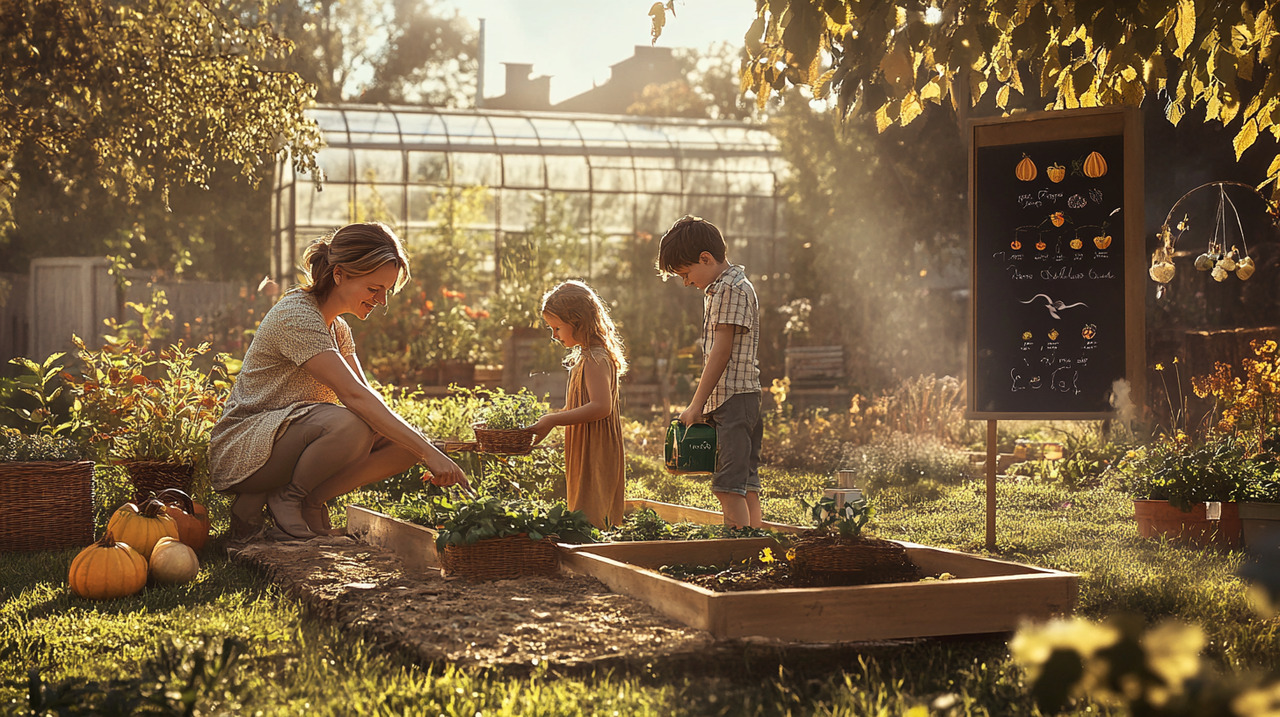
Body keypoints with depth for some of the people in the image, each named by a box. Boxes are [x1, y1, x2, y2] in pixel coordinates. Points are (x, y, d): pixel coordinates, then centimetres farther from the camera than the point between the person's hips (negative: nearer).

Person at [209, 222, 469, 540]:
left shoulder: (338, 328, 11)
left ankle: (309, 500, -4)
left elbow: (366, 396, 5)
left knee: (404, 440, -9)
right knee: (350, 424, -36)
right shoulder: (297, 316, -20)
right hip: (239, 451, -9)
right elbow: (355, 397, -29)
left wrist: (419, 447, -15)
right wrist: (429, 453, -34)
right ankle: (287, 499, -13)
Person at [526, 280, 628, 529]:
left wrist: (553, 420, -23)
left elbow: (601, 406, -26)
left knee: (590, 521, -12)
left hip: (595, 456, -10)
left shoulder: (596, 359, -14)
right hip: (583, 455, 10)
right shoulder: (584, 357, 16)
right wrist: (546, 419, 16)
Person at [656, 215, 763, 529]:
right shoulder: (717, 290, 20)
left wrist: (696, 405, -13)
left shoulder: (733, 288, -11)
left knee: (728, 485, -14)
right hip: (738, 399, 10)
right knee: (746, 484, 9)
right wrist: (701, 405, 14)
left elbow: (721, 352, -15)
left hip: (734, 397, -10)